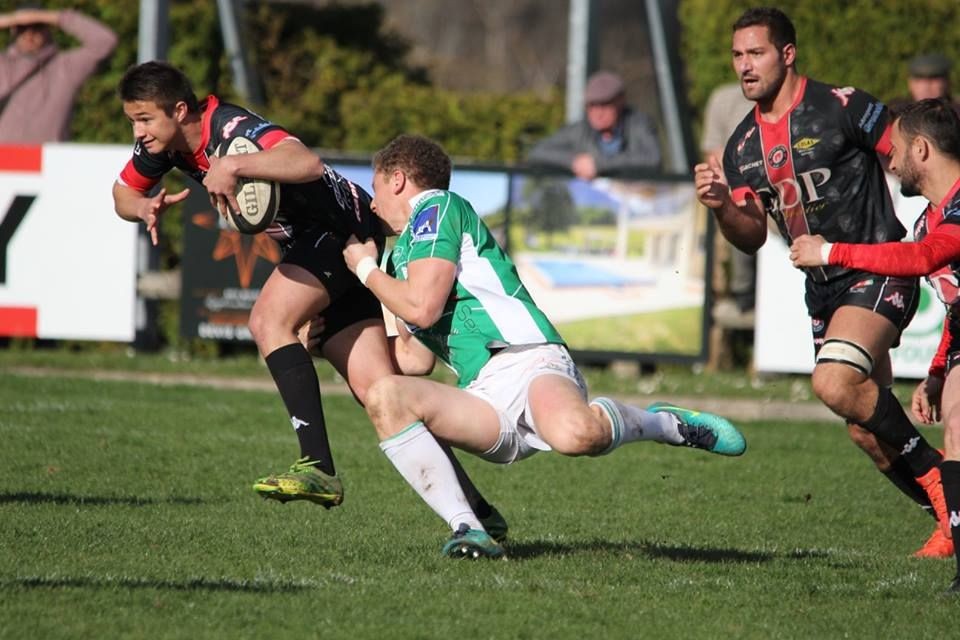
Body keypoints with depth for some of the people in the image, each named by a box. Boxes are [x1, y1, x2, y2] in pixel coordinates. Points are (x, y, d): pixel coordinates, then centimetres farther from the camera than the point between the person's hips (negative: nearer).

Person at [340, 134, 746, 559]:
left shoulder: (437, 206, 5)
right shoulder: (403, 253, 33)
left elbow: (422, 307, -8)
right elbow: (417, 359, 36)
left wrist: (366, 268, 11)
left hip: (523, 361, -8)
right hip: (484, 394, 8)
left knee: (575, 433, -40)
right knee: (384, 396, -21)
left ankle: (666, 424, -4)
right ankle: (466, 528, -30)